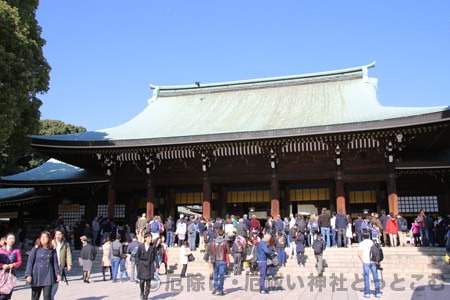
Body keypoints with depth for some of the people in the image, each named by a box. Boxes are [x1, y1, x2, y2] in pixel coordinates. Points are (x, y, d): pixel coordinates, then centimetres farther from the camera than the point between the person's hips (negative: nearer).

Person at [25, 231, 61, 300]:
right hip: (37, 276, 0)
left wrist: (58, 274, 0)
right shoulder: (35, 249, -3)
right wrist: (28, 275, -10)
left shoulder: (52, 250, 3)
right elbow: (30, 262, -4)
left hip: (48, 276, 1)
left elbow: (55, 263, 6)